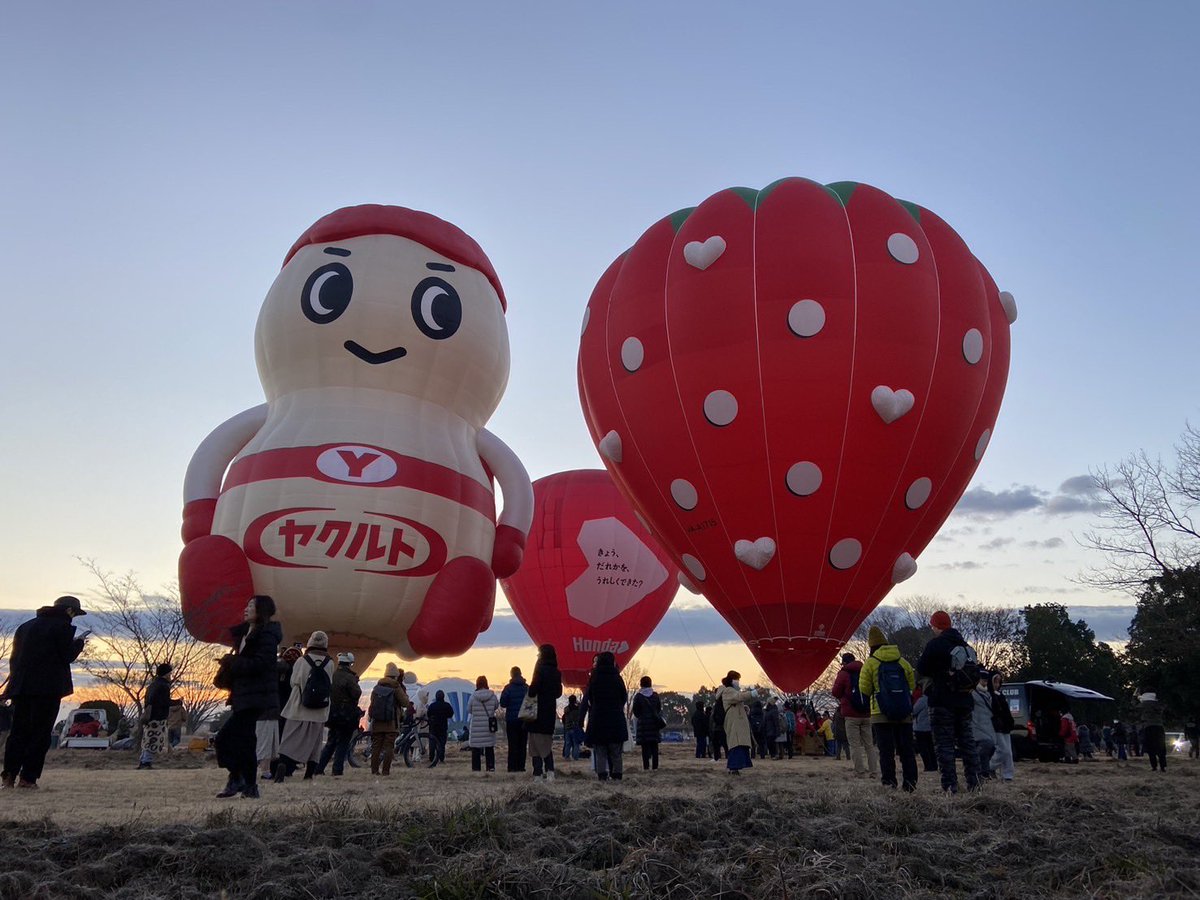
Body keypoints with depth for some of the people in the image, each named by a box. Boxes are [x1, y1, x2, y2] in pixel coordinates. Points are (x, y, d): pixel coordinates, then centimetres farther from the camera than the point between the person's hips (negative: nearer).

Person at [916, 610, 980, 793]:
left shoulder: (935, 644, -13)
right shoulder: (964, 645, 9)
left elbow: (921, 670, -8)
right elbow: (975, 670, 18)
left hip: (942, 702, -7)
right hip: (964, 702, 7)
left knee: (944, 744, -2)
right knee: (967, 741, 14)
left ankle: (950, 785, -6)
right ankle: (974, 782, 14)